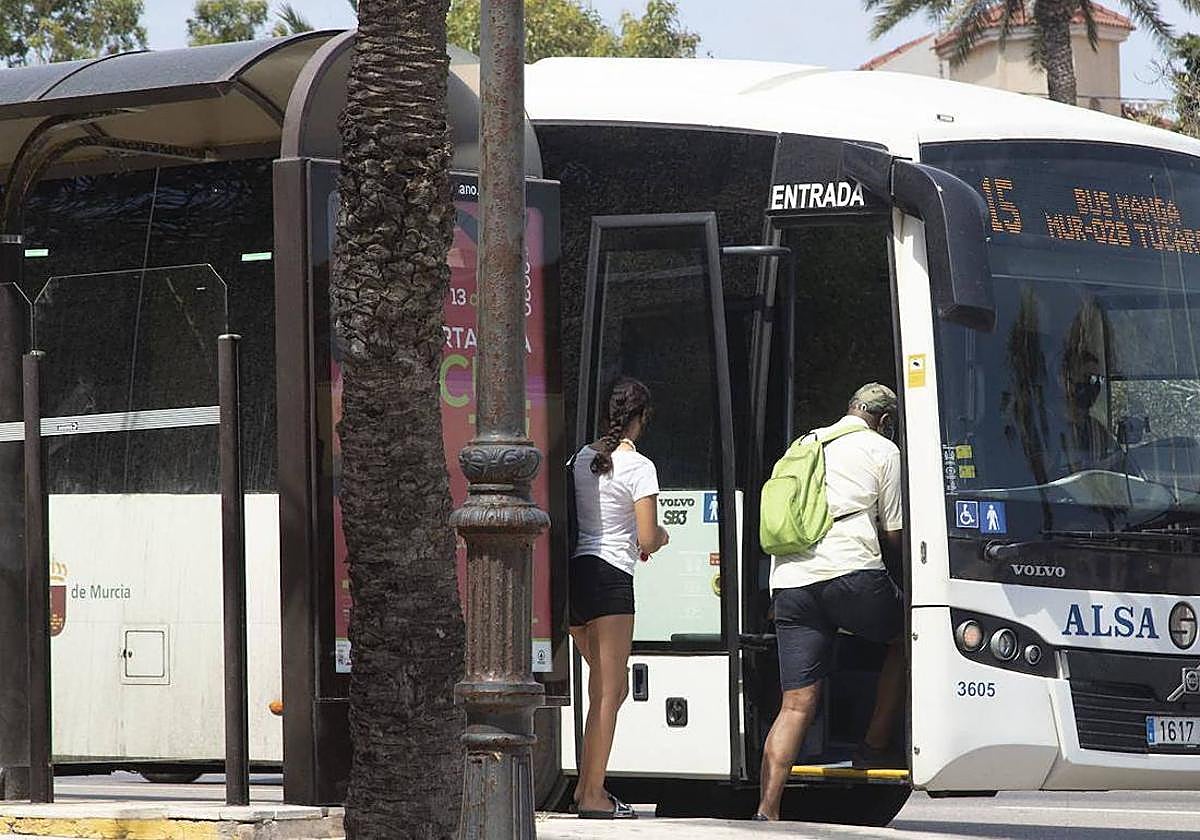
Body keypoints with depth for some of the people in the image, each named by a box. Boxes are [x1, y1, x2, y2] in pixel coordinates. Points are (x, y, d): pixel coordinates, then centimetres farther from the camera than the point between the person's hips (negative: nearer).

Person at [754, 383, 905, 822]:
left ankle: (766, 809, -10)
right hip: (851, 571, -5)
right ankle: (873, 749, 18)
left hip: (789, 582, 5)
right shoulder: (883, 450, 10)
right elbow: (895, 534, 9)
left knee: (796, 704, 2)